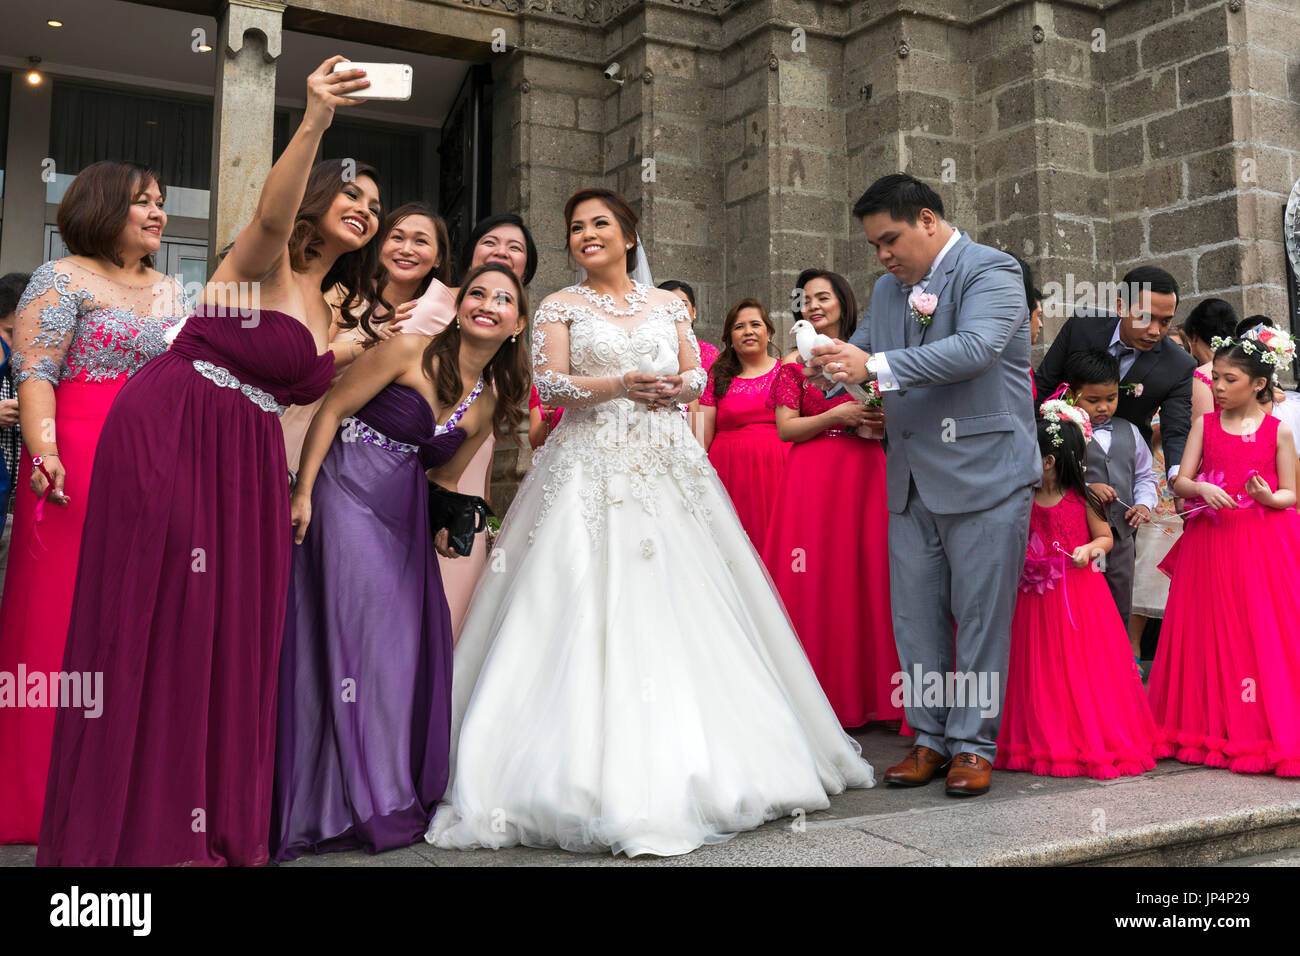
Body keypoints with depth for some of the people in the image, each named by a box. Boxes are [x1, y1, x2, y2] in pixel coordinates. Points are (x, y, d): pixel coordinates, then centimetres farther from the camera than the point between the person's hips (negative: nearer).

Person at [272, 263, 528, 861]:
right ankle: (362, 804, 8)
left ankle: (407, 793, 25)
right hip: (346, 496, -6)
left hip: (404, 514, 6)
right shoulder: (410, 351, -8)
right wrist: (303, 492, -13)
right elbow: (331, 410, -7)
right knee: (353, 637, -5)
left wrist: (448, 528, 2)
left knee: (409, 642, 8)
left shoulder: (492, 400, 9)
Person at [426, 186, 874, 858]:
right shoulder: (560, 307, 9)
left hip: (666, 467, 3)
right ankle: (602, 771, -6)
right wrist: (621, 386, -15)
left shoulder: (667, 305, 17)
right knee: (590, 607, -11)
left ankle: (679, 765, 8)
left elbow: (697, 375, 13)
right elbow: (548, 382, -3)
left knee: (679, 601, -2)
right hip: (591, 469, -2)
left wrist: (677, 386, -10)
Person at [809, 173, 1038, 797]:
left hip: (984, 475, -7)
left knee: (980, 616, 1)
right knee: (915, 616, 9)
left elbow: (974, 348, -22)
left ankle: (974, 745, 13)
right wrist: (832, 363, -6)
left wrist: (876, 365, -26)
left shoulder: (991, 271, -7)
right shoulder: (888, 288, 17)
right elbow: (864, 352, 19)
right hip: (912, 481, 7)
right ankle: (930, 738, 20)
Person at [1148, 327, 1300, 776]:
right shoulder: (1204, 424, 8)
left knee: (1264, 636, -3)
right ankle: (1213, 726, 15)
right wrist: (1202, 489, -18)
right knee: (1211, 635, 4)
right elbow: (1180, 481, 3)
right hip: (1210, 541, 2)